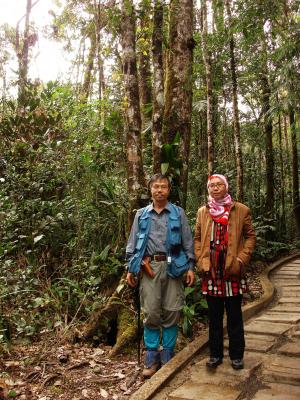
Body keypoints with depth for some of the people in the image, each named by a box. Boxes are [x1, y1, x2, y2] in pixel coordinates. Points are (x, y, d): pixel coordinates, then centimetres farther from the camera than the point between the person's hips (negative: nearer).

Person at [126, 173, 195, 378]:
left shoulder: (178, 213, 8)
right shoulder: (141, 215, 11)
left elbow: (188, 242, 7)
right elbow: (132, 244, 11)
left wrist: (190, 267, 0)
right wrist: (131, 268, 5)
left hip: (173, 267, 0)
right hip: (149, 267, 0)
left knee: (171, 313, 4)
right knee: (151, 314, 1)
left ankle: (167, 358, 19)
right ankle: (152, 360, 15)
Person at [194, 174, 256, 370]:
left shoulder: (242, 210, 2)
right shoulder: (202, 212, 10)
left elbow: (250, 236, 3)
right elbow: (197, 238, 12)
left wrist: (241, 260, -8)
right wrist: (201, 261, 0)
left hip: (233, 270, -2)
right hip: (211, 271, 2)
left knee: (234, 315, 8)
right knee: (214, 315, 11)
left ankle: (237, 355, 23)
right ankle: (215, 354, 24)